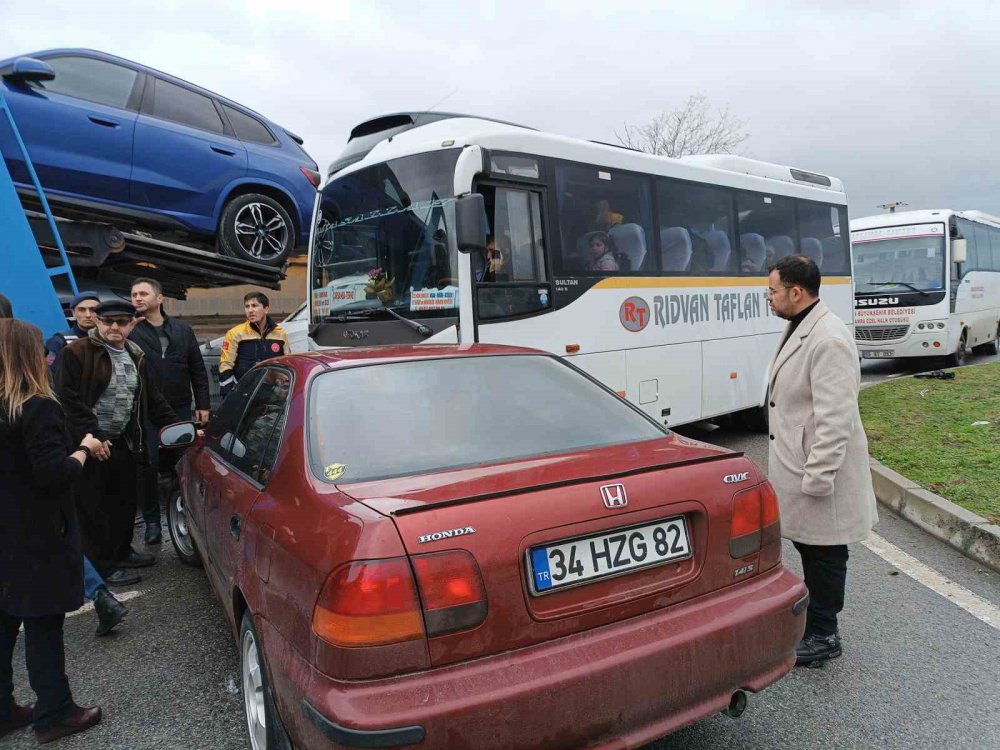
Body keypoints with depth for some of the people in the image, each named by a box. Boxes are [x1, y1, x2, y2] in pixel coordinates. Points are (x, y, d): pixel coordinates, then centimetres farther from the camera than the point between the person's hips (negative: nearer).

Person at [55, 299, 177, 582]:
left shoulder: (136, 357, 12)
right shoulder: (76, 353, -10)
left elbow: (152, 399, 16)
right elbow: (69, 399, -16)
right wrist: (93, 437, -20)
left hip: (124, 443, 7)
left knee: (125, 501, 17)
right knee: (93, 508, 4)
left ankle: (121, 551, 34)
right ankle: (101, 565, 16)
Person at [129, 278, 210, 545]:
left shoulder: (182, 330, 9)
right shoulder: (129, 331, -2)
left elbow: (198, 370, 11)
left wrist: (202, 405, 7)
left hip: (181, 410, 3)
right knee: (148, 466, 1)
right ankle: (152, 521, 13)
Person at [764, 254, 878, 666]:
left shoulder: (829, 340, -22)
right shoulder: (800, 329, 10)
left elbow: (835, 419, -25)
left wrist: (817, 477, -23)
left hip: (819, 473, -10)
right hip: (797, 466, 10)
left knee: (824, 554, 7)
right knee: (808, 546, 21)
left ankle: (823, 636, 24)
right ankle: (812, 617, 38)